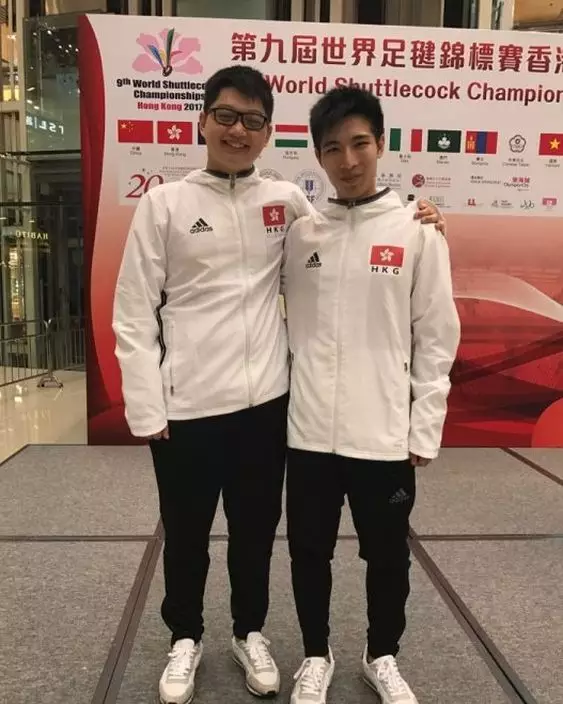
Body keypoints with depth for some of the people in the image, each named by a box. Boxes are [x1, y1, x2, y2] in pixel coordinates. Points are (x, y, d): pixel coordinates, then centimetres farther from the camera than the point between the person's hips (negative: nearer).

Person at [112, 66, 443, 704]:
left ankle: (250, 632, 43)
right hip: (187, 405, -2)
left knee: (256, 530, 18)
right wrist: (146, 409, -8)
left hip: (265, 400, 2)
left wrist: (411, 220, 2)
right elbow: (133, 315, -4)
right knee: (186, 535, 16)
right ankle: (185, 638, 41)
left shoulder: (287, 201, 4)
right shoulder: (164, 204, -3)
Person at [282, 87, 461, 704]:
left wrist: (424, 430, -5)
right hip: (309, 431, 2)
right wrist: (283, 405, 1)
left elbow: (436, 340, -3)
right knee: (309, 550, 15)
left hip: (385, 434, -1)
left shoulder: (418, 233, -3)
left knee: (387, 555, 16)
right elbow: (282, 325, 6)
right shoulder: (299, 234, 3)